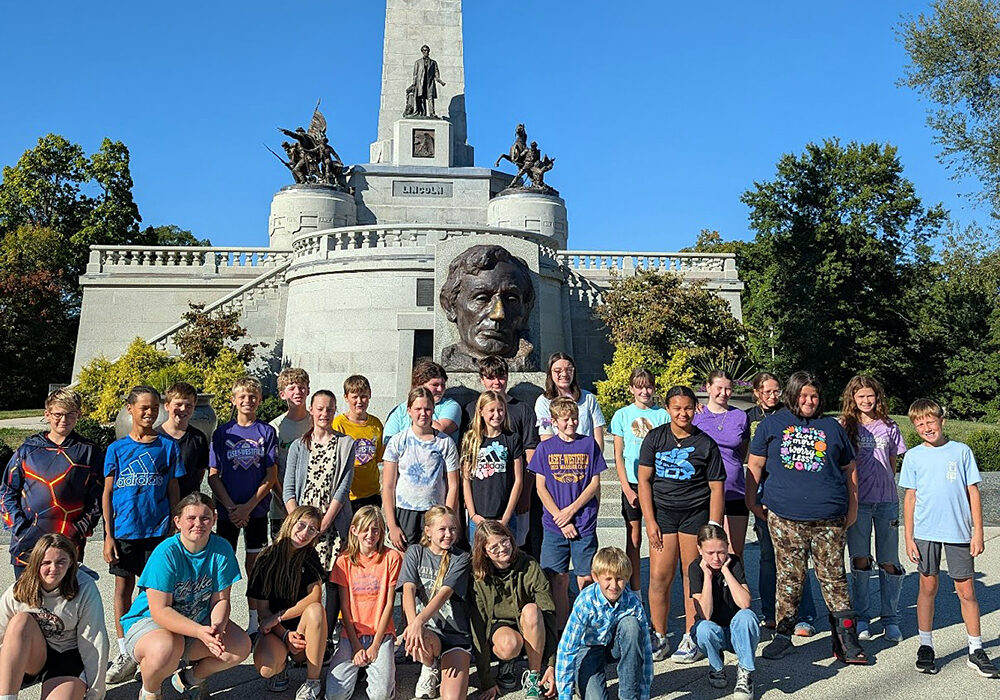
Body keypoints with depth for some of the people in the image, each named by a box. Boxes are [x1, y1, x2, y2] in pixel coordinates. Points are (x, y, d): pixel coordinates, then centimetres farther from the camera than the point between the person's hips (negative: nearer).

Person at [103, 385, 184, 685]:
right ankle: (124, 654, 20)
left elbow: (173, 490, 3)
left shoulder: (168, 446, 1)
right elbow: (107, 493, 3)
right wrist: (108, 535, -1)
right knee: (123, 587, 8)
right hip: (124, 530, 1)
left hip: (157, 529, -1)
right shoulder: (117, 448, 2)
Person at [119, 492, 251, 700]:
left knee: (241, 646, -18)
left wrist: (217, 626, -29)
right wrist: (200, 632, -36)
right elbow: (160, 610, -24)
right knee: (166, 648, -37)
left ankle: (189, 678, 12)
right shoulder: (166, 552, -23)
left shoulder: (222, 548, -11)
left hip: (199, 621, 4)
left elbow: (221, 599, -7)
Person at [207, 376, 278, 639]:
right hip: (227, 510, 0)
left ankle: (255, 621, 18)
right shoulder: (222, 432, 1)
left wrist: (248, 507, -11)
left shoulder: (266, 432, 0)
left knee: (255, 563, 7)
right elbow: (213, 476, 0)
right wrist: (231, 507, -10)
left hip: (256, 509, 0)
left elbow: (271, 476, -3)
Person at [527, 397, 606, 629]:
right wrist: (561, 519, -7)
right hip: (554, 524, 0)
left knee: (586, 579, 3)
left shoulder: (589, 444, 4)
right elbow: (541, 487, 1)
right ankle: (560, 631, 18)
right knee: (558, 580, 5)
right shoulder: (545, 448, 4)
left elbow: (595, 484, 2)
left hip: (584, 523, 0)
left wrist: (570, 510, -8)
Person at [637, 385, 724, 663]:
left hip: (696, 514, -1)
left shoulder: (706, 443, 2)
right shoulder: (655, 437, 4)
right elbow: (644, 480, 2)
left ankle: (691, 639, 18)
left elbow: (716, 488, 3)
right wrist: (650, 521, -4)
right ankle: (659, 638, 15)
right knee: (659, 577, -2)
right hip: (662, 512, 1)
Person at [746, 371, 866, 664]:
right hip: (785, 516, -1)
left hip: (829, 517, 1)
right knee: (789, 576, 4)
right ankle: (783, 634, 16)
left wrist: (852, 508, 14)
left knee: (834, 577, 4)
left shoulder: (831, 426, 15)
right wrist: (752, 501, 4)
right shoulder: (772, 424, 9)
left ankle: (846, 641, 13)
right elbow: (755, 465, 9)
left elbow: (849, 469, 19)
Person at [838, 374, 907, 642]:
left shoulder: (889, 427, 8)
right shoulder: (845, 427, 3)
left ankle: (891, 619, 18)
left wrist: (891, 494, 11)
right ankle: (861, 617, 15)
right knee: (860, 560, 2)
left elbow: (893, 465, 14)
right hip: (857, 501, -1)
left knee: (889, 562, 5)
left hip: (886, 501, 2)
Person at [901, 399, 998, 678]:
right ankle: (925, 647, 17)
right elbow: (910, 498, 5)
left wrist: (978, 532, 0)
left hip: (959, 531, 0)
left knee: (966, 590, 4)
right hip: (925, 531, 0)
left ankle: (976, 651, 18)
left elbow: (973, 492, 4)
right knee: (928, 587, 6)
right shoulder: (914, 456, 3)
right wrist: (909, 538, 2)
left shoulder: (961, 451, 2)